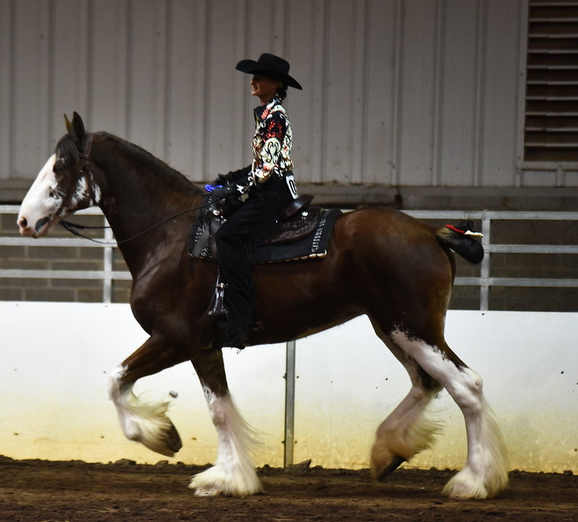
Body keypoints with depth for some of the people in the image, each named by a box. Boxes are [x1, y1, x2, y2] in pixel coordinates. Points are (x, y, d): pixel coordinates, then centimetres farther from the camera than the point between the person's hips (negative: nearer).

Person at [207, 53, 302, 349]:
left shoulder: (274, 116, -12)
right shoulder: (266, 114, 18)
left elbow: (267, 167, -18)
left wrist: (235, 188, -16)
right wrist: (231, 178, 14)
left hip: (274, 193, -11)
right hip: (267, 193, 11)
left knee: (229, 236, -25)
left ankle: (237, 326, -31)